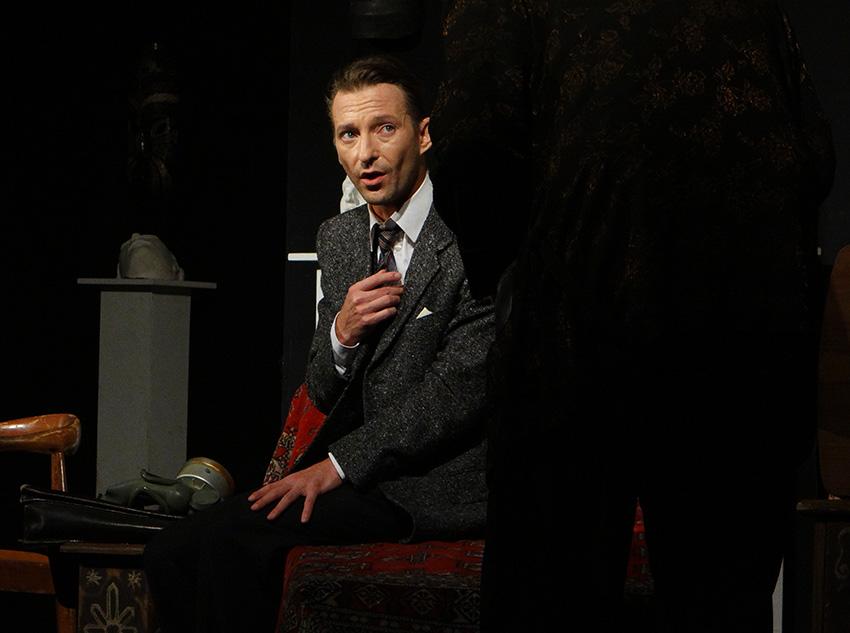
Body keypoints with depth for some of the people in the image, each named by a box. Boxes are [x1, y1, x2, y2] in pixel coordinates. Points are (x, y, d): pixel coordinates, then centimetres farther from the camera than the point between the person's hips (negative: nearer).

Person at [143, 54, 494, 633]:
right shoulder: (338, 237, 14)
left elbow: (457, 390, -15)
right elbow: (325, 396, 16)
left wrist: (338, 465, -17)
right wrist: (342, 332, -8)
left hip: (439, 478, -7)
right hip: (352, 464, 7)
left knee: (236, 535, -25)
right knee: (172, 553, -11)